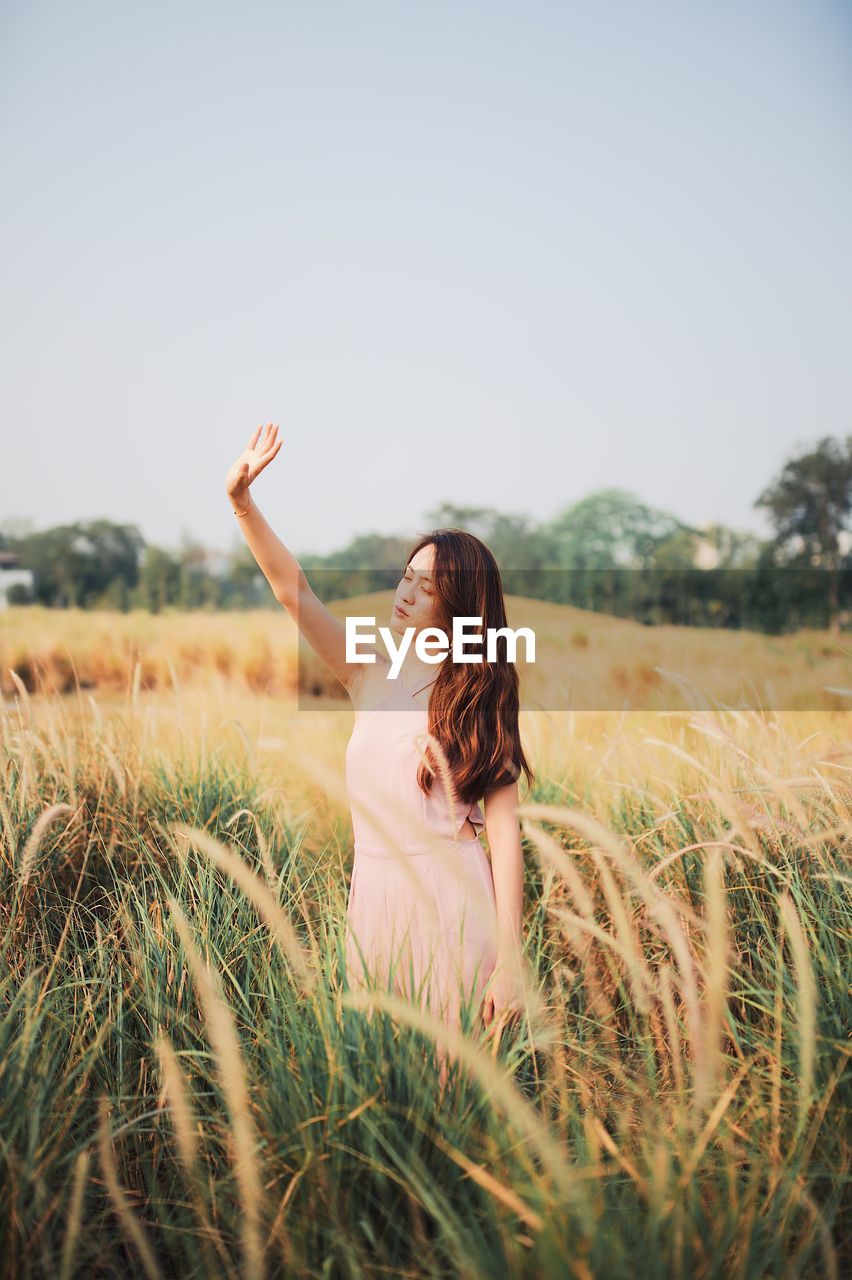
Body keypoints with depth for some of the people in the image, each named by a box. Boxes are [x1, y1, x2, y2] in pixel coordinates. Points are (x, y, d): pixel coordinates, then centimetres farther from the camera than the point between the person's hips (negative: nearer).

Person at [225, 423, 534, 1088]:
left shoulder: (480, 695, -6)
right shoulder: (372, 671, 5)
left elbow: (505, 831, -11)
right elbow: (295, 590, -1)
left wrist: (510, 959, -16)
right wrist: (242, 500, -13)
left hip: (454, 897, -4)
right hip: (374, 890, 4)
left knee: (454, 1076, 7)